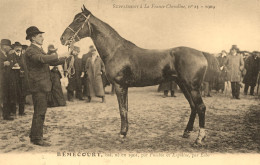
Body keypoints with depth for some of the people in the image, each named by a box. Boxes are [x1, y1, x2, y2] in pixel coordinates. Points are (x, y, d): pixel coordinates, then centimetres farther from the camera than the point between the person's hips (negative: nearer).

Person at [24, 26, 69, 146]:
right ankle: (37, 138, 3)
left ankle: (35, 136, 27)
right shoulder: (30, 51, -14)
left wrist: (65, 58, 12)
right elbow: (42, 59, -32)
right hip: (38, 85, -10)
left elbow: (51, 62, 22)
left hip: (42, 85, 10)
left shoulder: (39, 50, 18)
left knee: (40, 111, 16)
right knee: (39, 112, -5)